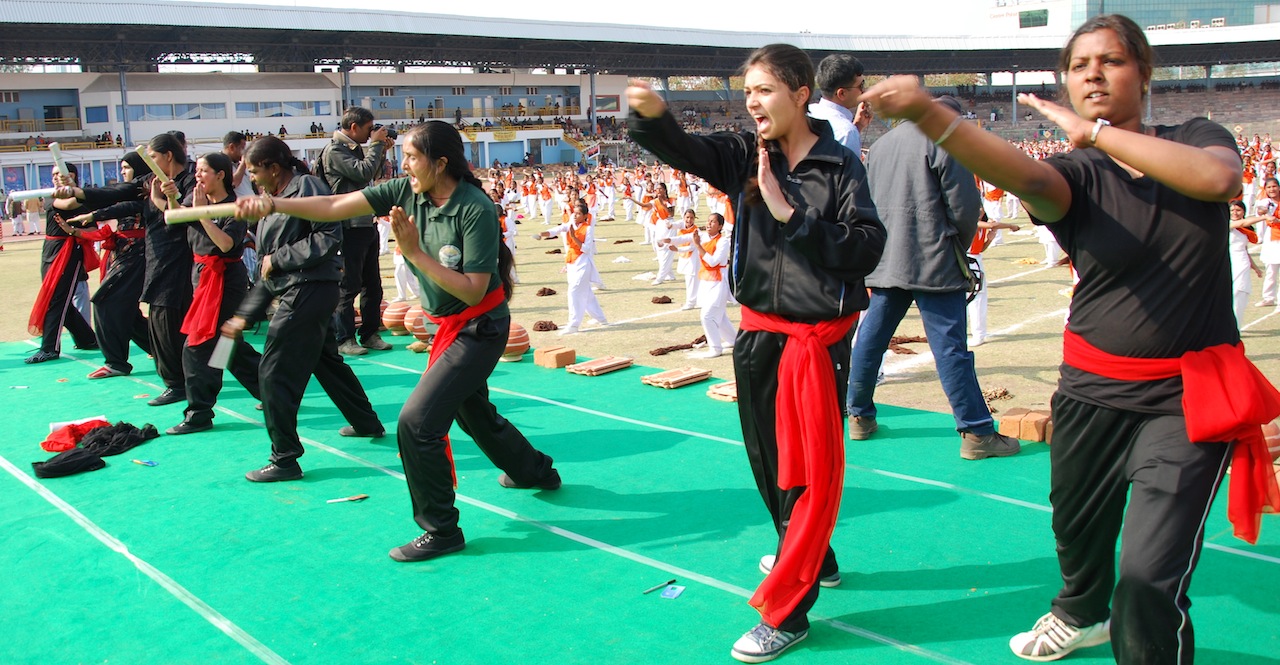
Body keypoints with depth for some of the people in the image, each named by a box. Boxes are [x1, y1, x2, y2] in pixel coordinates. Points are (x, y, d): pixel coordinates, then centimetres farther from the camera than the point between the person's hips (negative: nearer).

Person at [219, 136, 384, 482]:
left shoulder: (306, 186, -9)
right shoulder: (274, 201, 18)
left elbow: (329, 237, -20)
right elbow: (267, 270, 19)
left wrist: (279, 259, -13)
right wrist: (245, 315, 16)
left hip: (309, 290, -10)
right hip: (294, 291, 10)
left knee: (274, 372, -7)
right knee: (326, 361, 23)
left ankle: (285, 459, 0)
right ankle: (367, 423, 40)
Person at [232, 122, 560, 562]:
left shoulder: (475, 209, -26)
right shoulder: (406, 192, -6)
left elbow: (473, 291, -27)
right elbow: (334, 206, -10)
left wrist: (414, 252, -29)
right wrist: (272, 205, -22)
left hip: (480, 328, -8)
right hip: (449, 326, 9)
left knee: (416, 422, -15)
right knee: (474, 414, 26)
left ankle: (441, 530, 1)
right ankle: (536, 472, 52)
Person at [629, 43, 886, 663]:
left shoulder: (840, 166, -9)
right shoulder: (744, 154, 2)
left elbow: (867, 246, -19)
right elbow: (681, 149, -12)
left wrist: (791, 213, -21)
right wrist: (650, 114, -32)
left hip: (816, 339, -5)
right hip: (756, 333, 6)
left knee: (810, 471, 0)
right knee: (767, 459, 19)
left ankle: (784, 612, 9)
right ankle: (812, 558, 43)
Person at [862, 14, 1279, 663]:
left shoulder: (1197, 138, 1)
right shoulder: (1077, 174, -4)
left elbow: (1217, 177, -25)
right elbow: (1025, 175, -30)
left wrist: (1095, 131, -20)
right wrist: (926, 113, -48)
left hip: (1188, 397, -2)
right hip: (1092, 390, 2)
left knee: (1150, 582, -13)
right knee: (1076, 529, 22)